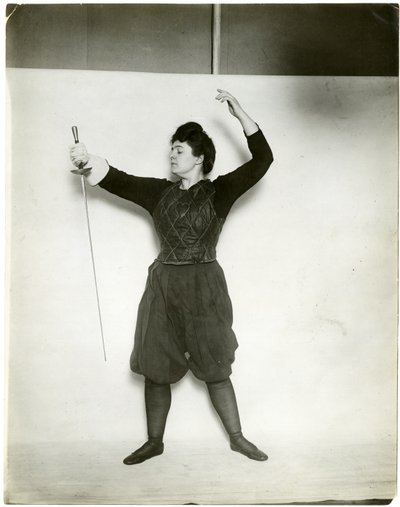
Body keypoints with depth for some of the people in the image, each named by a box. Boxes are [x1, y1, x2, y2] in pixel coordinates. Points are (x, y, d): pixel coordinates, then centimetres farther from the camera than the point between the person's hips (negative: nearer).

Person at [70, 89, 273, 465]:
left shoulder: (218, 192, -2)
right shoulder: (160, 192, 7)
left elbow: (262, 160, -10)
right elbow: (117, 180, -5)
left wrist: (239, 113, -15)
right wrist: (87, 161, -24)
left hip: (203, 288, -3)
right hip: (162, 286, 4)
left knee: (215, 370, 6)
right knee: (155, 370, 9)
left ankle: (237, 438, 26)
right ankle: (154, 442, 27)